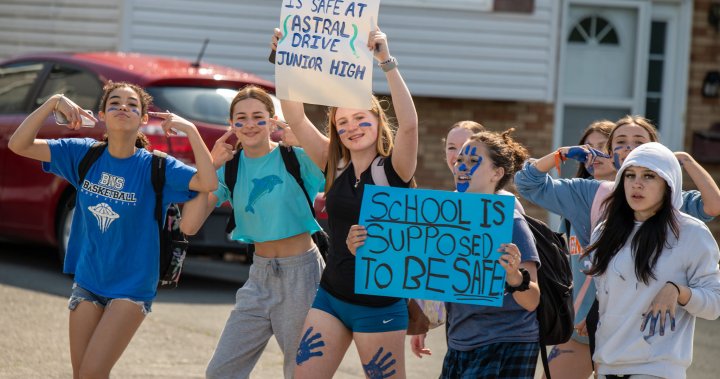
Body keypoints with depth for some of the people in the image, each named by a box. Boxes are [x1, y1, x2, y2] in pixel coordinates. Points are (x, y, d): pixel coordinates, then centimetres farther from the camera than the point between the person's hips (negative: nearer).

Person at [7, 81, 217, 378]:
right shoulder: (84, 154, -2)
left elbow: (209, 183, -26)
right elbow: (19, 145, -6)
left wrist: (190, 129, -30)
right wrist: (53, 103, -17)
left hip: (131, 285, -4)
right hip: (88, 280, 4)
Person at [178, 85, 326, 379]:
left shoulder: (296, 156, -9)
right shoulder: (229, 168, 3)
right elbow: (189, 225, -6)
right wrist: (210, 165, -12)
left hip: (301, 272, -5)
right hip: (259, 275, 5)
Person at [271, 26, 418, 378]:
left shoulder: (393, 168, -8)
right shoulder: (335, 165, 5)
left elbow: (409, 123, -26)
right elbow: (295, 119, -3)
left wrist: (386, 62, -33)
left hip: (379, 304, -5)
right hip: (330, 296, 5)